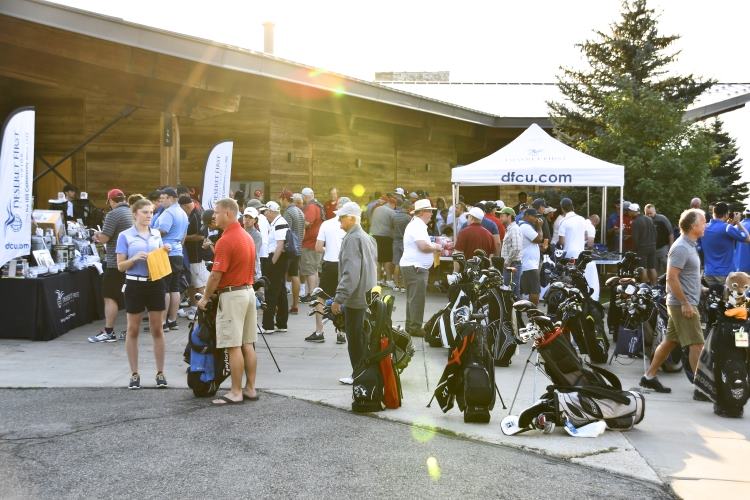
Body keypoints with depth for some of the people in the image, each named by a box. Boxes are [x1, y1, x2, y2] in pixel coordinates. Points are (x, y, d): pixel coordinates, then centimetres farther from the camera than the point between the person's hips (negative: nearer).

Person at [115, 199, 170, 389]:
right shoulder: (125, 236, -3)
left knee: (157, 330, 6)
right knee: (133, 330, 6)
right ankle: (134, 374, 14)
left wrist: (164, 252, -2)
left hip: (155, 284, 3)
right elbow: (120, 266, -4)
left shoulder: (157, 234, 8)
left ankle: (160, 373, 13)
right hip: (135, 285, -3)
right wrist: (135, 258, -20)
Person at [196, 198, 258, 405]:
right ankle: (250, 389, 16)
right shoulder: (247, 236, 12)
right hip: (249, 291, 9)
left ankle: (236, 392, 0)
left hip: (232, 295, -9)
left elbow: (216, 275, -17)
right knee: (248, 344, 11)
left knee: (234, 347, -4)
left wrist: (205, 297, -5)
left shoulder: (226, 240, -17)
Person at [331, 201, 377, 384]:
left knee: (355, 338, 0)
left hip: (356, 298, -10)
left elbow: (350, 273, -23)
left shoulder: (352, 239, -17)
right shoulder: (367, 237, 14)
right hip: (368, 296, 10)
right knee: (362, 337, 15)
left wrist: (339, 298, -21)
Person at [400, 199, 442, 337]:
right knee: (417, 299, -7)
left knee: (413, 298, 15)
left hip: (412, 267, 11)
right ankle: (415, 327, -4)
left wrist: (433, 247, 14)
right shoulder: (418, 226, -16)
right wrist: (436, 247, -9)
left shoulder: (416, 225, 19)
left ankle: (410, 326, 21)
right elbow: (423, 246, -26)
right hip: (415, 267, -11)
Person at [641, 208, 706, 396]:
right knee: (697, 344, -8)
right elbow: (671, 278, -22)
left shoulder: (690, 246, 14)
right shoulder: (681, 248, -17)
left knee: (670, 341, 13)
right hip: (683, 304, -10)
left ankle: (649, 376, 19)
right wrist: (685, 303, -22)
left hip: (682, 304, 10)